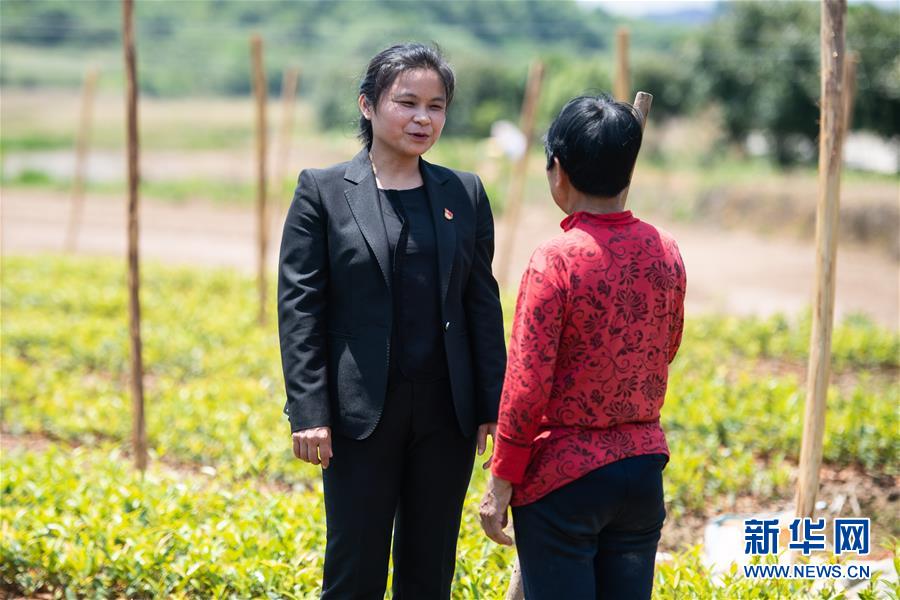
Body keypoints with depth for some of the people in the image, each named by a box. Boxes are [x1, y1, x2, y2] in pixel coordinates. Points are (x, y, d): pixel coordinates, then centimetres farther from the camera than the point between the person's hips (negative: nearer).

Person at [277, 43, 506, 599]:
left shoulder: (466, 194, 7)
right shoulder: (323, 191, -2)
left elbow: (483, 305, 8)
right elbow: (299, 306, -5)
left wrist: (494, 406, 4)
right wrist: (309, 412, -11)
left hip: (446, 414, 3)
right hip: (362, 413, -3)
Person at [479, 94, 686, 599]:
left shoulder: (556, 260, -16)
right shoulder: (665, 251, 0)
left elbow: (526, 387, -14)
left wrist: (500, 485, -6)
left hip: (564, 473, -5)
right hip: (645, 464, 5)